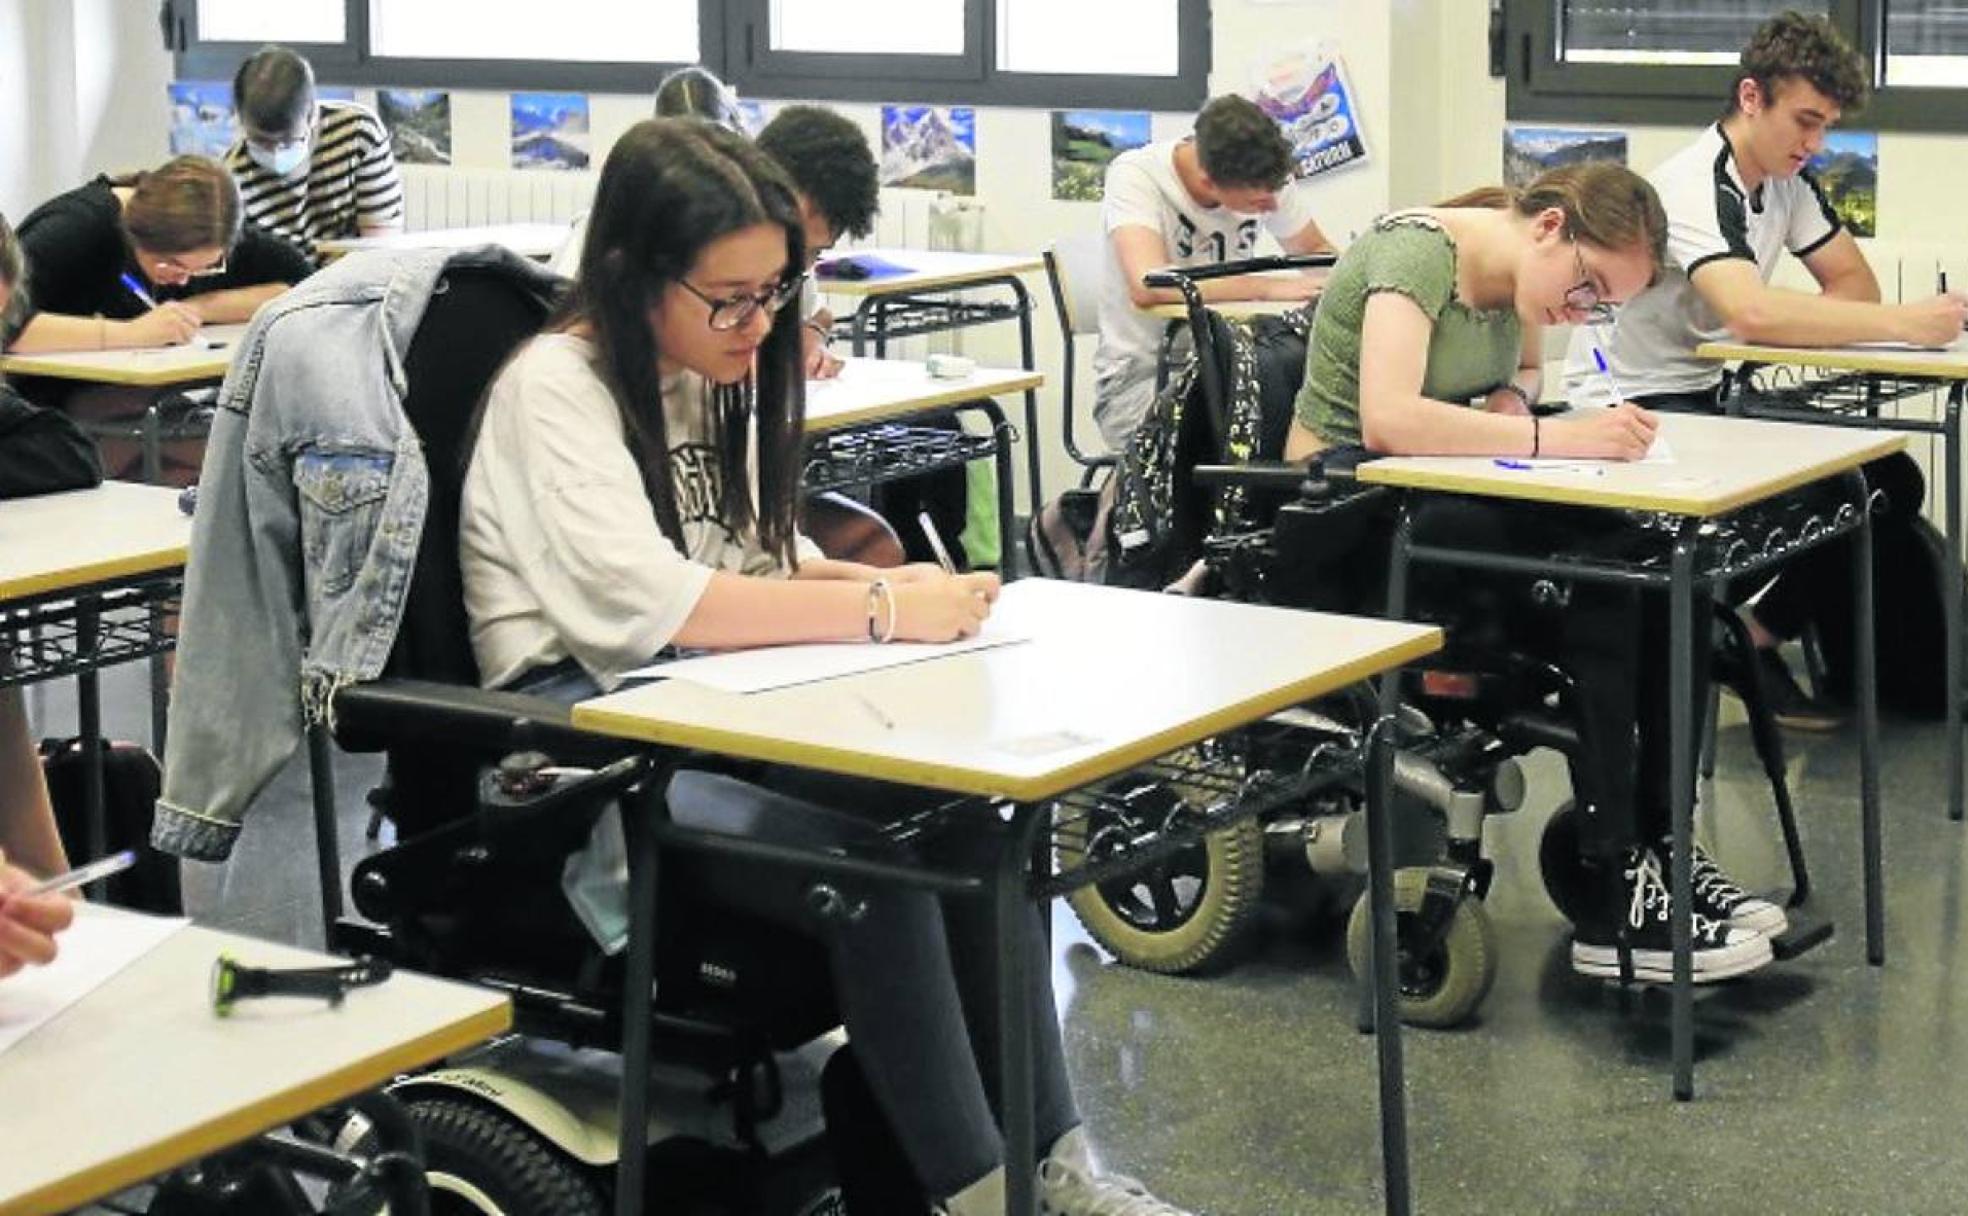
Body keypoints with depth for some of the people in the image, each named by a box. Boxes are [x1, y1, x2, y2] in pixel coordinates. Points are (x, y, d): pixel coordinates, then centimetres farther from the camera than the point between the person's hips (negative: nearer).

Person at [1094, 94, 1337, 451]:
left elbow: (1317, 251, 11)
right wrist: (1267, 287, -32)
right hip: (1141, 377, -5)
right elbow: (1147, 286, -35)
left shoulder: (1266, 181, -5)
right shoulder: (1133, 177, -20)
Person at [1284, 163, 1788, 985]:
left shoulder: (1514, 275, 7)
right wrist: (1555, 437, -35)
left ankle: (1656, 849, -10)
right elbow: (1386, 419, -33)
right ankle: (1617, 906, -24)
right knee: (1592, 575, -26)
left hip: (1428, 500, 8)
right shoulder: (1417, 253, -18)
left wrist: (1515, 407, -9)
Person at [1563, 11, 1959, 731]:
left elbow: (1854, 284, 7)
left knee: (1890, 481, -5)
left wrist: (1793, 325, -16)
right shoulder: (1694, 187, -22)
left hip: (1709, 394, 9)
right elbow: (1752, 313, -38)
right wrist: (1904, 323, -37)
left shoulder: (1787, 180, 7)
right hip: (1631, 405, -9)